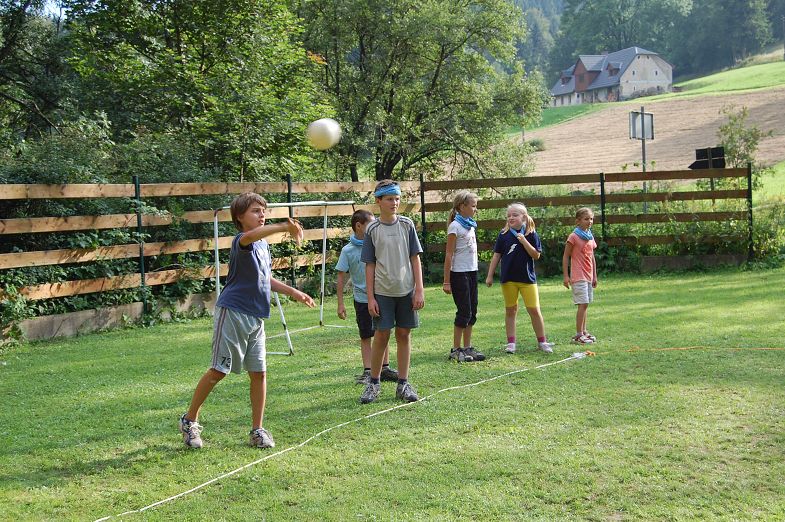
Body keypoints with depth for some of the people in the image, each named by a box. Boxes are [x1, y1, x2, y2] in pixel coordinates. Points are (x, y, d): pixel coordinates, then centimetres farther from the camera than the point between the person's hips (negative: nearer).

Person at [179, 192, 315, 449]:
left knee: (259, 373, 5)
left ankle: (257, 430, 13)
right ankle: (190, 420, 15)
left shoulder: (263, 245, 14)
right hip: (233, 313, -8)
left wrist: (293, 292, 20)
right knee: (218, 371, -2)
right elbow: (250, 235, -40)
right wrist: (284, 226, -51)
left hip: (256, 318, 8)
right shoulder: (241, 242, -13)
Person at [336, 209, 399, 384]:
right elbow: (341, 277, -4)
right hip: (362, 299, -3)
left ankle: (385, 367, 20)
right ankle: (367, 371, 11)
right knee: (365, 336, 5)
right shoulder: (348, 250, -8)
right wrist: (340, 303, -6)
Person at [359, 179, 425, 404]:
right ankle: (373, 383, 15)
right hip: (382, 292, -1)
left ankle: (403, 384, 15)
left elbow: (415, 259, 3)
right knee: (381, 336, 1)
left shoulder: (407, 225, 2)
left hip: (406, 291, 1)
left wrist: (419, 290, -3)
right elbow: (370, 265, 1)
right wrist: (370, 297, -4)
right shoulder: (373, 229, -1)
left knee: (404, 335, 6)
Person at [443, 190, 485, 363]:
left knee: (472, 311, 9)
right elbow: (449, 255, -13)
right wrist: (446, 281, -14)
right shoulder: (455, 226, -12)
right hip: (459, 273, -8)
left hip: (471, 272, 8)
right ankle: (455, 350, 4)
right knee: (464, 311, -5)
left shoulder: (470, 225, 11)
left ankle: (467, 348, 16)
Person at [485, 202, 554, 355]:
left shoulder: (531, 234, -2)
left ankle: (542, 341, 12)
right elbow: (496, 255, 5)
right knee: (510, 310, 7)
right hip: (508, 279, 1)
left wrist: (524, 241, -18)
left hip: (527, 278, -1)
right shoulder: (503, 235, 1)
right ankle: (511, 342, 15)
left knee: (534, 309, 0)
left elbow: (536, 255, -6)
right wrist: (490, 275, 3)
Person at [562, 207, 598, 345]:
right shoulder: (574, 237, -9)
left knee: (585, 305, 9)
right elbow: (565, 257, -8)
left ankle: (583, 331, 16)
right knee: (583, 304, -11)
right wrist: (566, 276, -12)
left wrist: (594, 276, 19)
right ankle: (578, 335, -8)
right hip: (578, 276, -7)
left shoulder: (590, 238, 13)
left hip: (588, 276, 7)